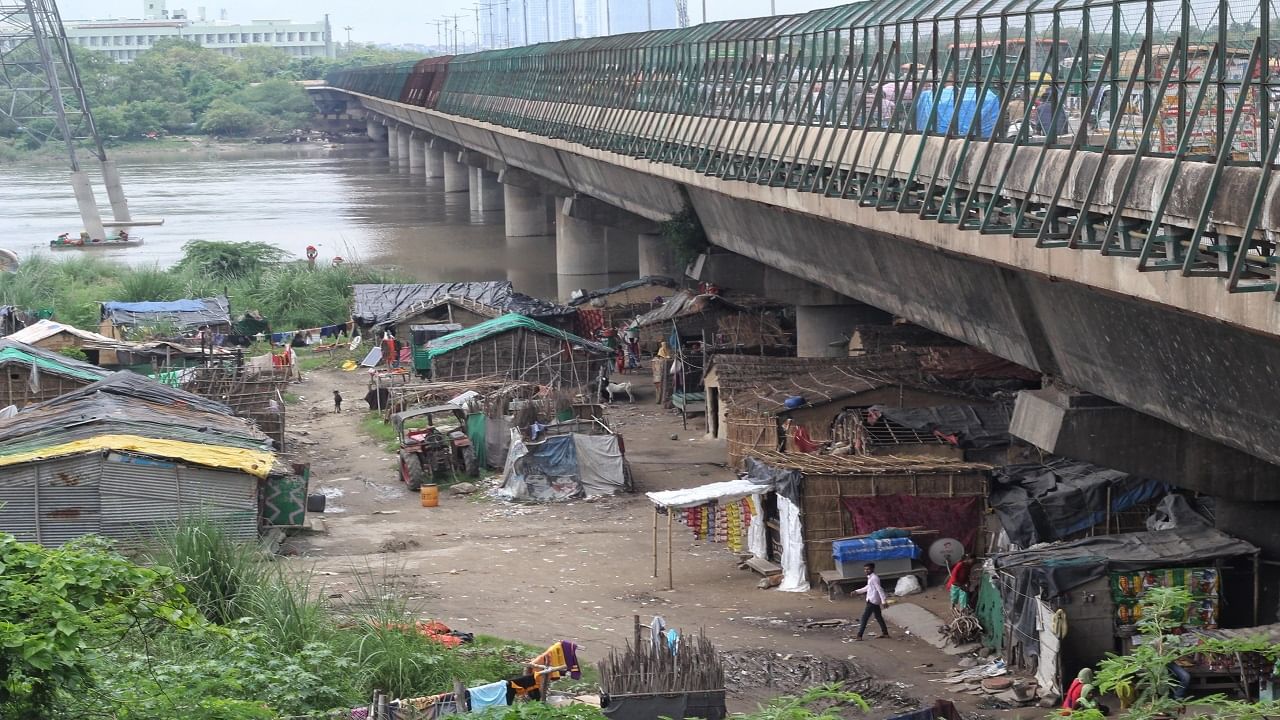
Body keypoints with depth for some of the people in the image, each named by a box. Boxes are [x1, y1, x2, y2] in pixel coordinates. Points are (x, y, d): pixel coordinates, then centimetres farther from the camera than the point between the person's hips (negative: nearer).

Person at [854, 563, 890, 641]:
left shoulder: (874, 578, -18)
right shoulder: (870, 577, 14)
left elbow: (879, 589, -21)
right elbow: (867, 587, 28)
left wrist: (883, 601, -24)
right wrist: (857, 591, 26)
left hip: (872, 601, -10)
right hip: (875, 601, 10)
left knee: (864, 617, -8)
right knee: (878, 617, 16)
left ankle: (859, 635, -7)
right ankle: (885, 633, 22)